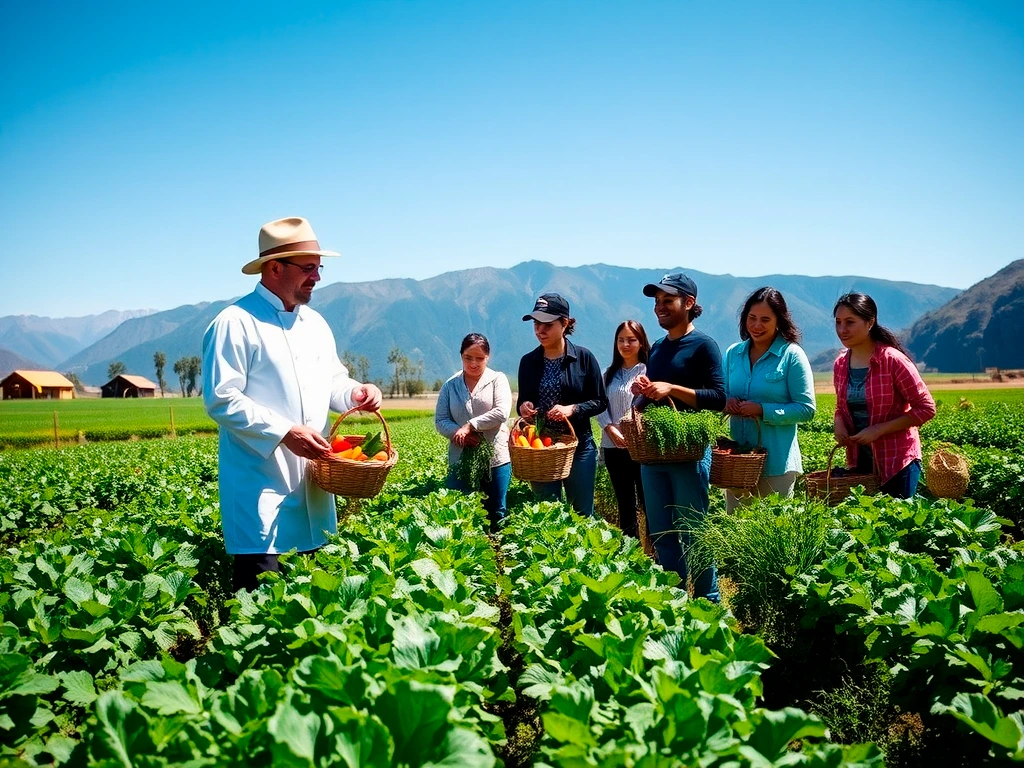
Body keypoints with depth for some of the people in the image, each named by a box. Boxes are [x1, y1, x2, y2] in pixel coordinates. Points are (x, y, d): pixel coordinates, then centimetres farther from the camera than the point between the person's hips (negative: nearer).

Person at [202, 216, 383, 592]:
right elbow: (222, 401, -16)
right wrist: (284, 433, -22)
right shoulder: (236, 324, -11)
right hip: (261, 486, -7)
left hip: (311, 484, 8)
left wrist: (354, 393, -1)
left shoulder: (315, 324, 15)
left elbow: (332, 381, 22)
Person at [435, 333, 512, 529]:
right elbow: (440, 421, 3)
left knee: (496, 513, 6)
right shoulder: (450, 386, 8)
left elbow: (502, 412, -13)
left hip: (495, 458, -2)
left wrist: (469, 426, -16)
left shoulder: (497, 379, 2)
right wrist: (459, 433, -16)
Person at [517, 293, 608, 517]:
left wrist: (572, 409, -18)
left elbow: (600, 402, -1)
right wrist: (522, 407, -9)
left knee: (582, 513, 6)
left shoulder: (583, 357, -4)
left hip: (579, 446, -2)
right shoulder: (528, 361, 5)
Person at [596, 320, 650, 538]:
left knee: (648, 501, -2)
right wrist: (611, 430, -10)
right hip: (614, 447, 5)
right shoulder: (609, 373, 12)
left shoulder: (648, 370, -2)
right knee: (624, 504, 13)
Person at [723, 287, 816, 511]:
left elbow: (806, 409, -8)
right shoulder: (733, 353, 8)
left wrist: (762, 410, -19)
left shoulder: (791, 355, -6)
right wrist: (727, 403, -7)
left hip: (776, 462, -5)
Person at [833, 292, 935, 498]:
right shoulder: (840, 365, 3)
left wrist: (879, 429, -19)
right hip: (859, 460, 5)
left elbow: (926, 408, -12)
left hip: (898, 461, -5)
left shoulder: (893, 360, -15)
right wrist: (839, 424, -5)